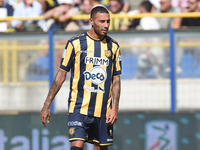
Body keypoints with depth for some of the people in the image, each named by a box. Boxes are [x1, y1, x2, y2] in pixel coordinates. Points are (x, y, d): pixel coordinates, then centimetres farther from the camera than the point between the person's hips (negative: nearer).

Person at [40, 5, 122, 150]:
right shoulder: (75, 43, -2)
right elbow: (61, 75, 2)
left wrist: (115, 108, -1)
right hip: (79, 108, -3)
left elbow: (116, 79, 11)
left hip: (103, 111, 3)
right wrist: (47, 105, 0)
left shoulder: (113, 47, 7)